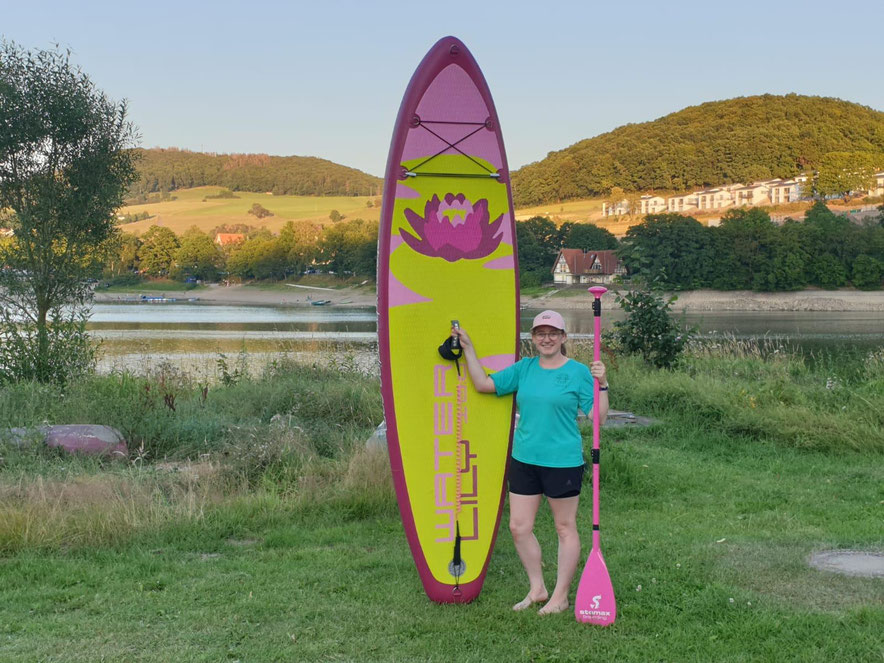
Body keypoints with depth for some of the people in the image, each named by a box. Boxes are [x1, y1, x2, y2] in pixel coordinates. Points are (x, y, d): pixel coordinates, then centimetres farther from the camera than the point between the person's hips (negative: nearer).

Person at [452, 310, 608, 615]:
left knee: (565, 528, 7)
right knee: (519, 527, 8)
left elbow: (599, 417, -7)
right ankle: (537, 589, 25)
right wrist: (467, 347, 3)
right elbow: (483, 384, 6)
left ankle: (561, 596, 19)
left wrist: (601, 384, -20)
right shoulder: (524, 368, 7)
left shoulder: (578, 372, -5)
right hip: (523, 459, 5)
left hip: (563, 462, -5)